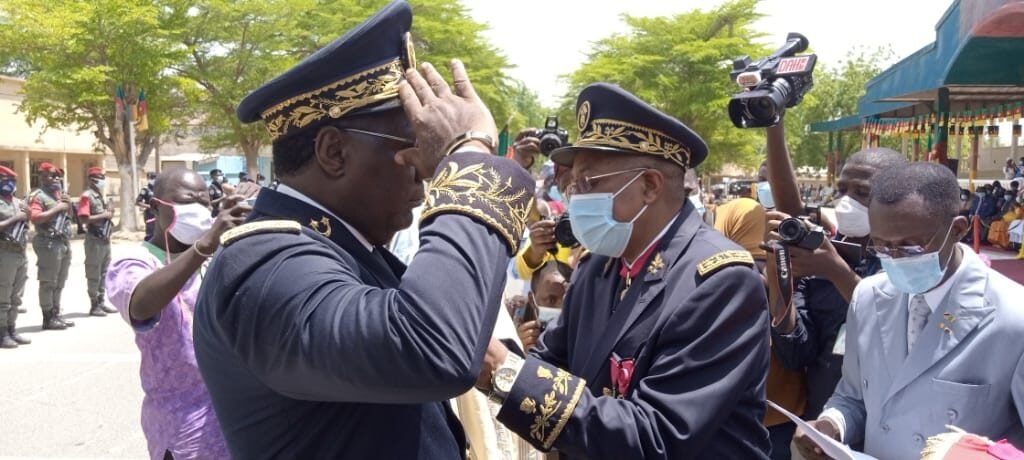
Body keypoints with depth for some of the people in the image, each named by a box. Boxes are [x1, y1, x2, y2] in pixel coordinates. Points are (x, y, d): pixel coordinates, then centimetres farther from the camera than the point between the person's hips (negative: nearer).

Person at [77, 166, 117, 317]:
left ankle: (102, 302, 20)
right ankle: (94, 305, 3)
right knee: (94, 274, -2)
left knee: (104, 273, 13)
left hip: (105, 239, 9)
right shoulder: (87, 196, -12)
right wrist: (103, 216, -17)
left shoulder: (101, 196, 16)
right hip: (95, 240, -9)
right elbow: (83, 218, -22)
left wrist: (110, 213, 3)